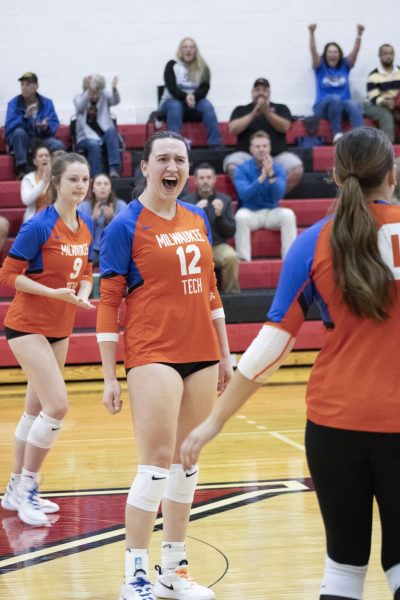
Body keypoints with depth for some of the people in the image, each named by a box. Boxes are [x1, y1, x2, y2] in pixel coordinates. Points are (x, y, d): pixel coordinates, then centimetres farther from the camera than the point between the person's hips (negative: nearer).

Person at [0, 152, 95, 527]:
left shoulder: (85, 226, 4)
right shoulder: (39, 226, -18)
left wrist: (82, 294, -6)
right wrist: (54, 292, -24)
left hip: (60, 328, 7)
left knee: (36, 408, 12)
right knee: (57, 405, -15)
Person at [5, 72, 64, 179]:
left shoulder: (47, 103, 5)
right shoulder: (14, 103, -3)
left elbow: (54, 124, -4)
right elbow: (9, 127, -14)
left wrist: (46, 126, -28)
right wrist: (25, 117, -29)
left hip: (42, 139, 1)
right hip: (22, 142, -1)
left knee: (58, 145, -30)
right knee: (19, 132, -35)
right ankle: (22, 169, -31)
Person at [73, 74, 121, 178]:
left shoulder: (104, 96, 7)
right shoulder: (79, 98, 3)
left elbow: (116, 101, -15)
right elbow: (80, 107, -22)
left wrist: (114, 89, -38)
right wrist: (89, 91, -39)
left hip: (104, 135, 2)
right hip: (86, 137, -2)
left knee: (111, 130, -32)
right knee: (94, 144, -36)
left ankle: (114, 168, -38)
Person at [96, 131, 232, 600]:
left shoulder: (197, 219, 11)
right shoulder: (126, 226, -6)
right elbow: (108, 303, -6)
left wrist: (224, 354, 17)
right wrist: (109, 377, -9)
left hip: (201, 354, 6)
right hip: (153, 354, -6)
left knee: (186, 462, 9)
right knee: (157, 463, -11)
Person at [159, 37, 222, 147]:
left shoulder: (203, 68, 4)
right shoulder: (172, 65, -1)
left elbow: (204, 89, -7)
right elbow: (172, 88, -13)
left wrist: (194, 97, -30)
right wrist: (185, 97, -33)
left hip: (194, 102, 2)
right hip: (172, 101, -2)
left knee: (207, 105, -29)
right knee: (175, 106, -36)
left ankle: (216, 145, -34)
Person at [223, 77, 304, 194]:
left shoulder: (281, 109, 18)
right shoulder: (241, 110, 17)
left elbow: (284, 127, 0)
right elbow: (233, 129, 1)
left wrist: (267, 112, -12)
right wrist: (253, 114, -7)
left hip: (277, 155, 1)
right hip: (248, 156, -1)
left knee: (297, 170, -29)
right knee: (232, 167, -35)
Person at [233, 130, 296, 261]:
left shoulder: (278, 169, -1)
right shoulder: (241, 169, -6)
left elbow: (279, 195, -15)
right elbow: (244, 195, -21)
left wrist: (271, 174, -30)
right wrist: (262, 177, -31)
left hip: (272, 212, 2)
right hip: (250, 212, -2)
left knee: (288, 214, -28)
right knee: (241, 216, -35)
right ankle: (244, 260, -33)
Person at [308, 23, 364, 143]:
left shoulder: (345, 66, 14)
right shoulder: (321, 67, 9)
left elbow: (355, 51, 2)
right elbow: (313, 51, -7)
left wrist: (359, 34, -14)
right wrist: (312, 33, -22)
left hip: (341, 107, 2)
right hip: (323, 107, -2)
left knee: (353, 104, -34)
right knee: (334, 98, -37)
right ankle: (337, 134, -38)